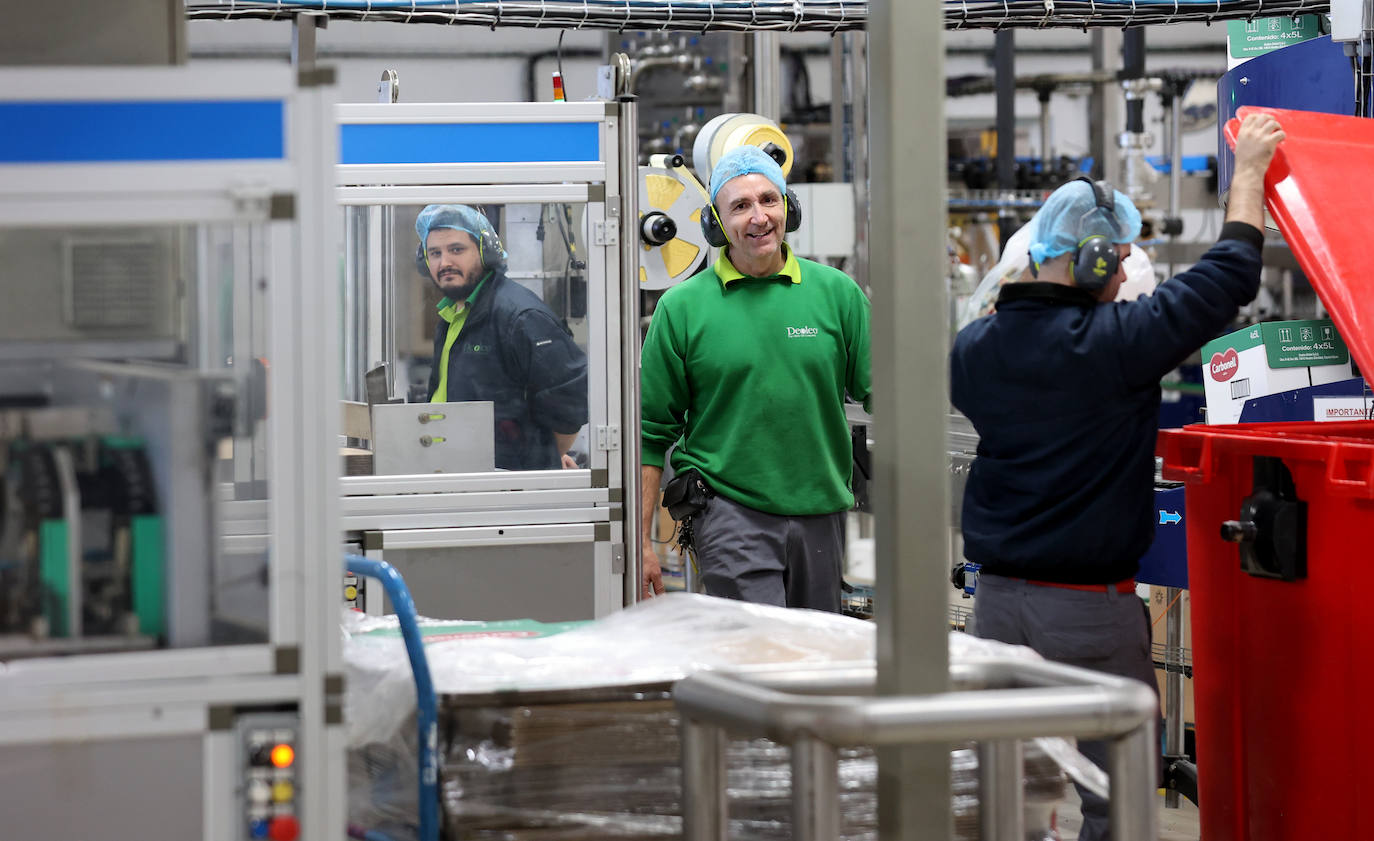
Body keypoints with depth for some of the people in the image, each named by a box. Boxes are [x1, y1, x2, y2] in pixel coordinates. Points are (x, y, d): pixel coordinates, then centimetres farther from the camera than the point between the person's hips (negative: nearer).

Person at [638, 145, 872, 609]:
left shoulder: (837, 292, 5)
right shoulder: (682, 307, 1)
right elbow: (653, 428, 4)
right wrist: (640, 541, 0)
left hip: (821, 512, 3)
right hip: (730, 513, -3)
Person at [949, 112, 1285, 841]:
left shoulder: (973, 348, 1)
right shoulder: (1112, 344, -16)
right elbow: (1226, 278, -10)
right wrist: (1248, 171, 4)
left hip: (997, 597, 6)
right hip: (1089, 611, -6)